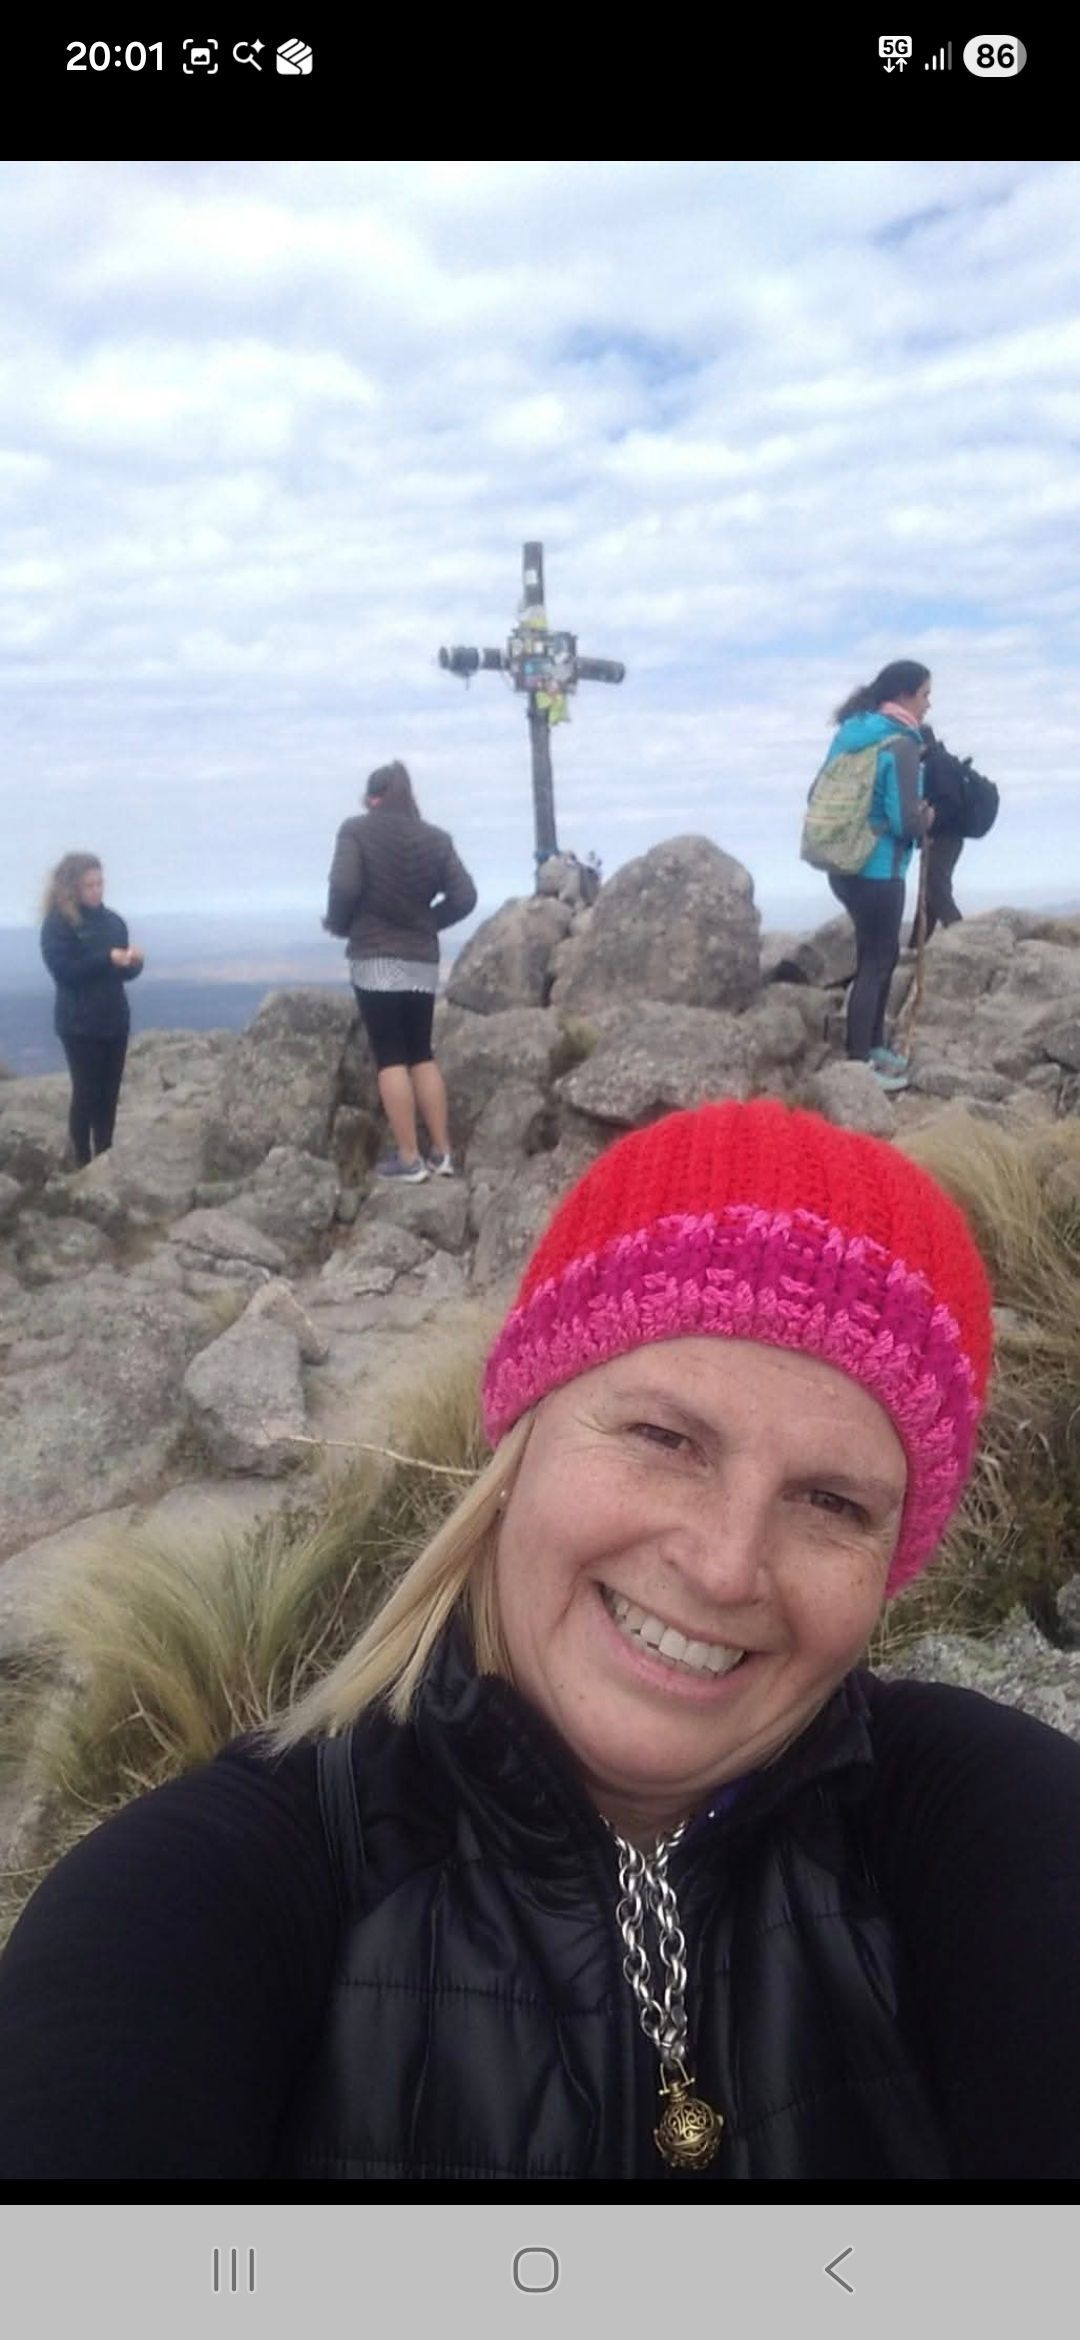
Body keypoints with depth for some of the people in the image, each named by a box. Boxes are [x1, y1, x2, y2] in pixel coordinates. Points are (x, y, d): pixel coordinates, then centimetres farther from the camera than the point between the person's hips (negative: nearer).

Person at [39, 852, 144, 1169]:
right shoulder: (57, 923, -9)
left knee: (110, 1093, 9)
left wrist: (133, 961, -11)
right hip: (80, 1025, -5)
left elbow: (125, 972, 12)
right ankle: (83, 1164, 9)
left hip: (115, 1020, 5)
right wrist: (108, 958, -24)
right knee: (86, 1092, -1)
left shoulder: (112, 920, 7)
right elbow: (64, 970, -18)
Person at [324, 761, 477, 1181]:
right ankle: (442, 1153, 10)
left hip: (375, 959, -4)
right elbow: (464, 898, 1)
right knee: (422, 1054, 13)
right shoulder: (435, 838, 7)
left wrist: (337, 924, 4)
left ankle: (408, 1159, -3)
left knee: (390, 1057, -1)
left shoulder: (356, 831, -3)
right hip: (423, 961, 4)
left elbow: (344, 888, -15)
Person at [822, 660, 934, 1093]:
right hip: (877, 871, -8)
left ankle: (873, 1046, 31)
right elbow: (906, 821, -21)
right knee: (874, 961, 3)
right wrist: (928, 818, 0)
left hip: (846, 865, 9)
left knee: (882, 953, 21)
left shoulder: (850, 735, 9)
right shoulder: (901, 744, -16)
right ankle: (858, 1063, 10)